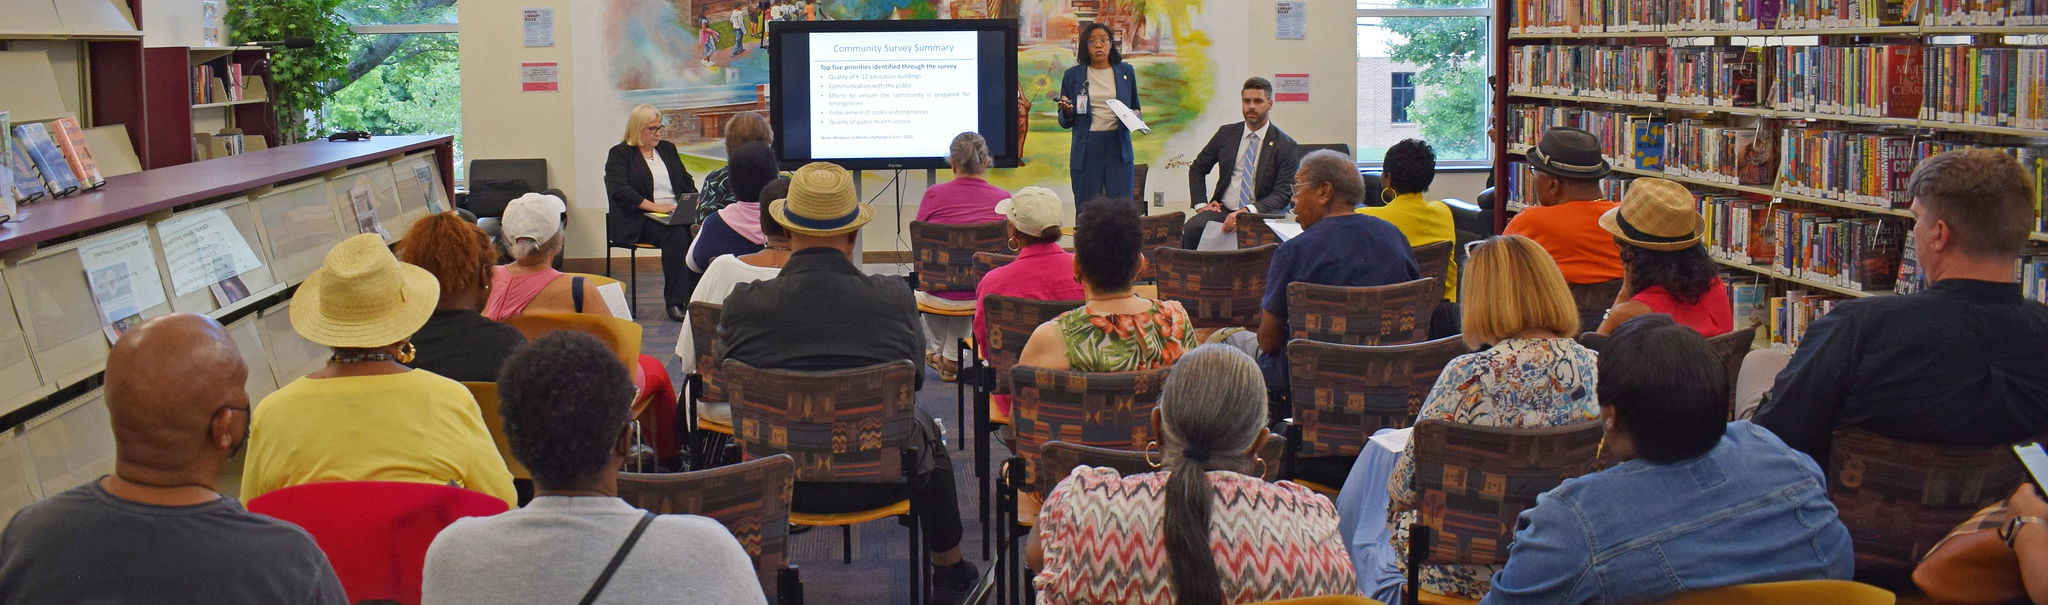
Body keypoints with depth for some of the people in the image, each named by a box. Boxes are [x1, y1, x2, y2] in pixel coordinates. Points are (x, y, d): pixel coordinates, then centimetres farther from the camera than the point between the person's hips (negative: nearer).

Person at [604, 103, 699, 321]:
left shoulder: (667, 149, 22)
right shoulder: (619, 154, 4)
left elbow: (687, 182, 24)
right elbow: (620, 191, -11)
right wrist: (657, 207, -20)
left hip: (677, 214, 5)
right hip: (639, 221, -5)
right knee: (676, 234, -35)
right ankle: (675, 301, -31)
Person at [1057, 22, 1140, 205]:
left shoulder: (1126, 72, 10)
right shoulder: (1072, 75, 7)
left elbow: (1136, 108, 19)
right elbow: (1065, 123, 10)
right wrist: (1067, 112, -12)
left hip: (1118, 148, 1)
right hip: (1086, 150, 0)